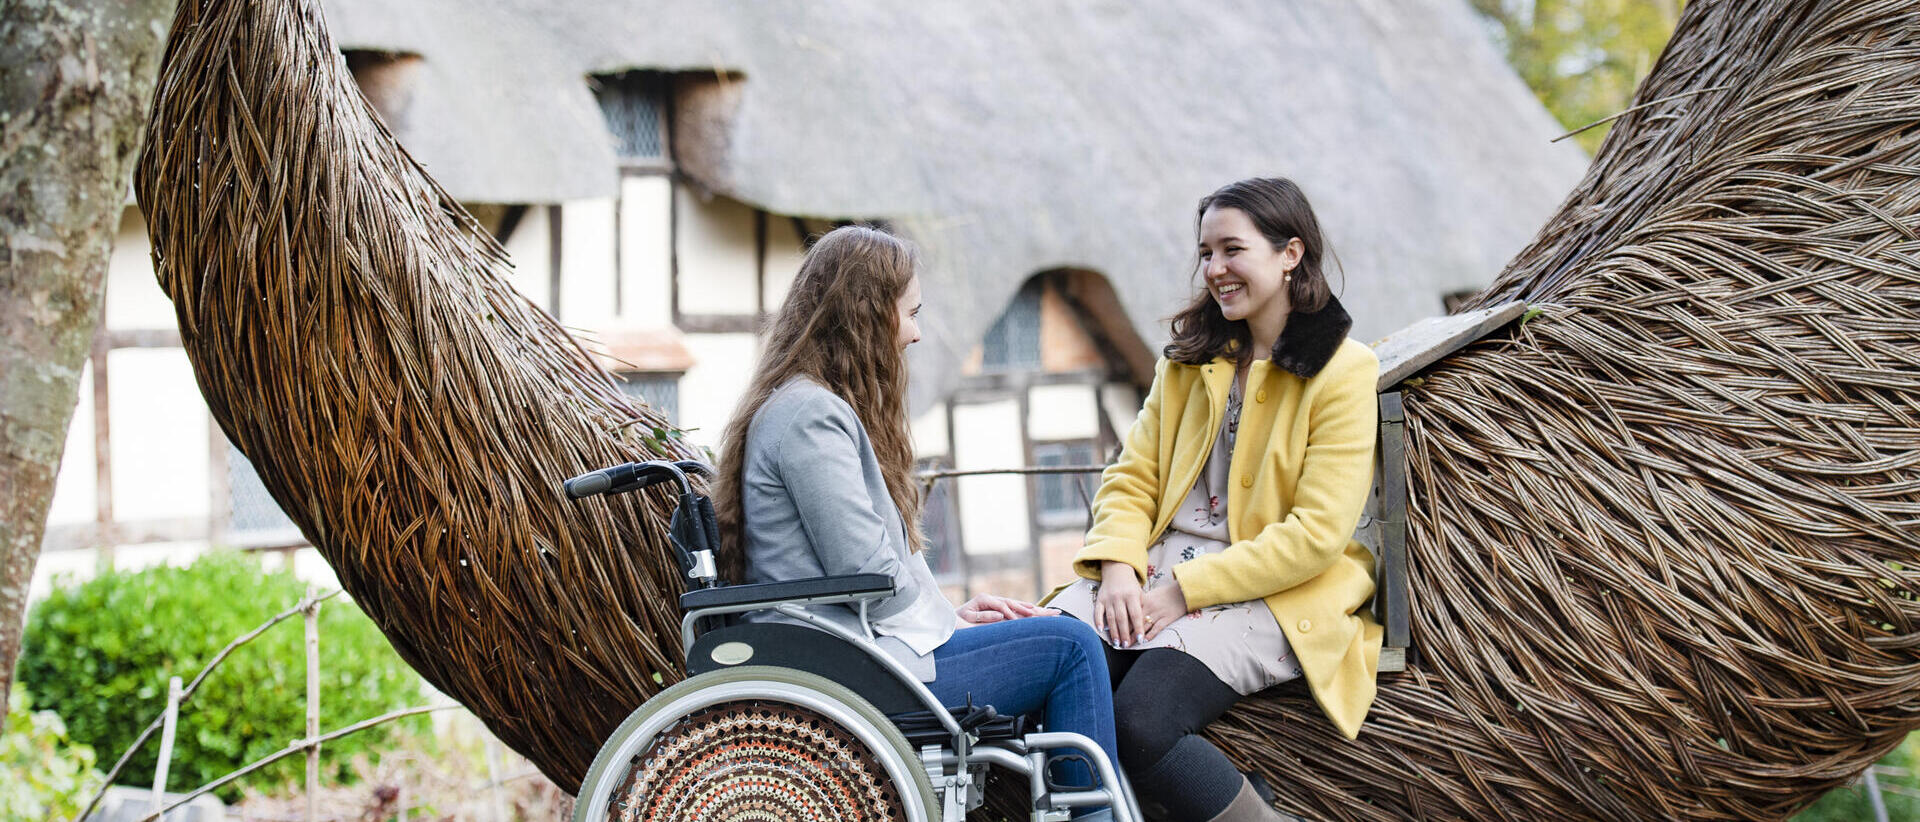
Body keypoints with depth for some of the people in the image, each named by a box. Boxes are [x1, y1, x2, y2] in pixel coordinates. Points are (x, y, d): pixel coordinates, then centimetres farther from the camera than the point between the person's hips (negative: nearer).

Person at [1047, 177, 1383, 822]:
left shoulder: (1345, 372, -3)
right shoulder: (1190, 360, 18)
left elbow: (1317, 532, -11)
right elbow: (1131, 477, 15)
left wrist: (1185, 590, -15)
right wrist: (1118, 568, -7)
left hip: (1277, 594, -6)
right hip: (1159, 566, 6)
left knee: (1140, 720, -32)